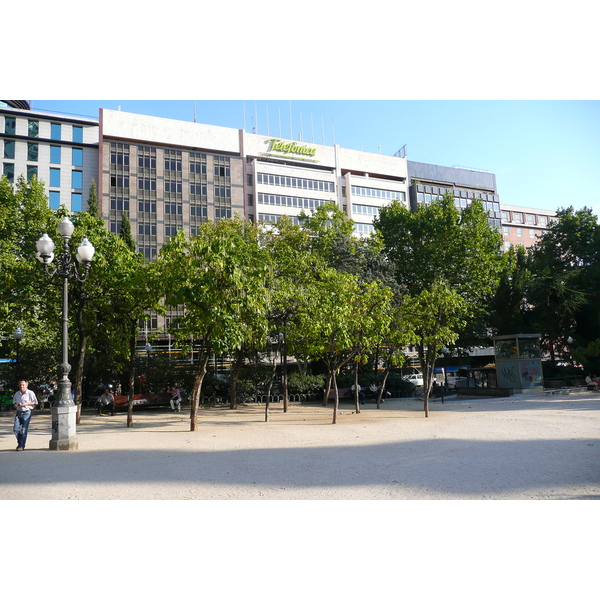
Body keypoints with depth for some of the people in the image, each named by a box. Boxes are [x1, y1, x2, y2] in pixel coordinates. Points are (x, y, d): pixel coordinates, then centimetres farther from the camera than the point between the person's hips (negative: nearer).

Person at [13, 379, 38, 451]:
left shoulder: (30, 393, -2)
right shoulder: (16, 394, 12)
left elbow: (35, 402, -1)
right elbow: (14, 403, 23)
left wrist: (26, 404, -14)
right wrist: (16, 405, -1)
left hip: (27, 413, -4)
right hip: (18, 413, 4)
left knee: (24, 430, -6)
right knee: (16, 429, -2)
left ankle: (22, 446, 3)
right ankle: (19, 443, 20)